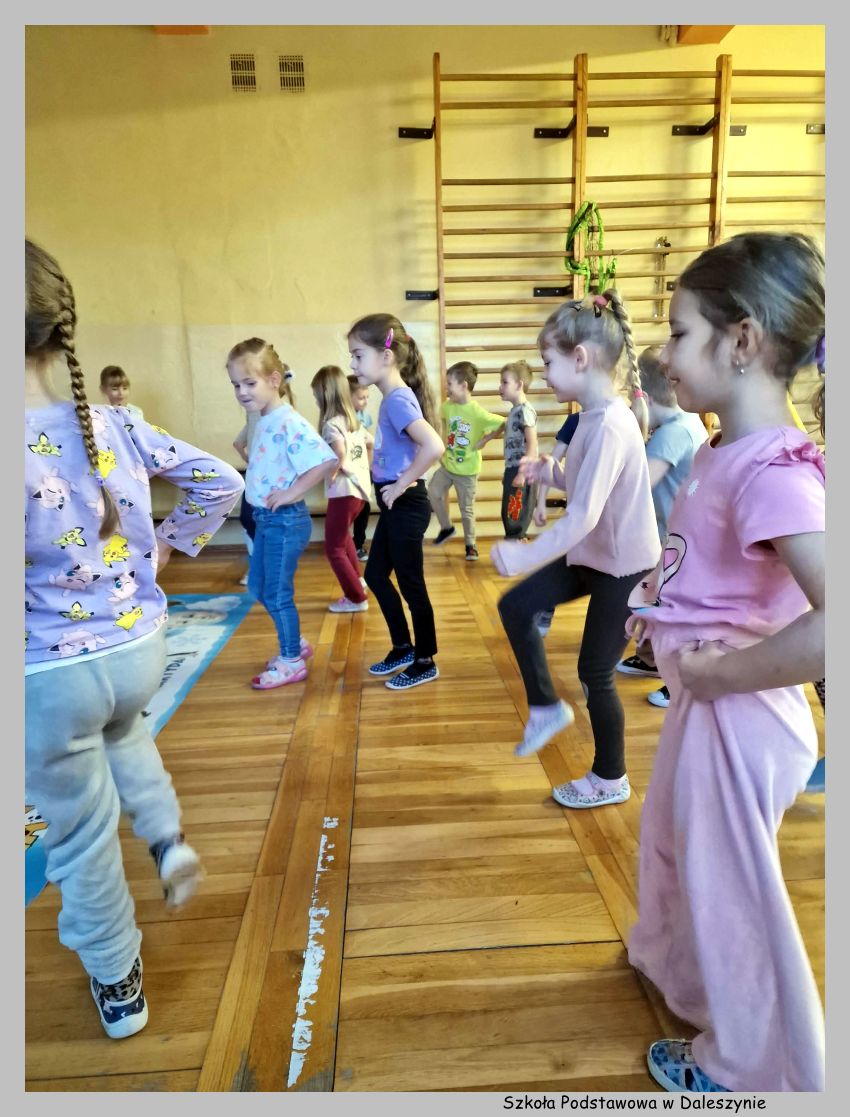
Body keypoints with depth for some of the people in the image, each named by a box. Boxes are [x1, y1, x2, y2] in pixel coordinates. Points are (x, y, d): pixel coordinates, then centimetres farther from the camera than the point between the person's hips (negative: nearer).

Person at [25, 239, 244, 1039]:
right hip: (141, 646, 5)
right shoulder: (117, 425, -6)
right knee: (121, 735, 41)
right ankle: (169, 840, 31)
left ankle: (119, 989, 39)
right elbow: (222, 484, 0)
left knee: (79, 836, 18)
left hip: (51, 675, -4)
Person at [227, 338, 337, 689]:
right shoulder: (263, 421, 7)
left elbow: (327, 461, -33)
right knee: (258, 587, 20)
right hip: (265, 519, 10)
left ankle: (292, 663, 22)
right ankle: (295, 644, 37)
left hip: (285, 521, -10)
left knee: (277, 594, 3)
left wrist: (293, 493, -25)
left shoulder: (289, 423, -22)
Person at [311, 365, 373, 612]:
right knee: (342, 534, 32)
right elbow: (370, 443, 24)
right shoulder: (353, 420, 10)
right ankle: (357, 578, 37)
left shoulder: (331, 424, -16)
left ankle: (356, 598, 7)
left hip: (343, 492, -9)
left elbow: (340, 453, -34)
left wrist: (332, 473, -18)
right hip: (361, 488, 9)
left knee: (334, 548, 3)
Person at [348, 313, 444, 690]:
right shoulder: (393, 398, 8)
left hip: (406, 506, -10)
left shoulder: (398, 399, -20)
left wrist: (402, 483, -24)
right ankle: (403, 648, 34)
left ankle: (425, 662, 22)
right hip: (394, 506, 10)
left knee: (411, 586, 4)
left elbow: (434, 446, -36)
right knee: (376, 575, 19)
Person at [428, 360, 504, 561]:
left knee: (467, 509, 6)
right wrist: (448, 439, 8)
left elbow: (502, 424, -19)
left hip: (467, 469, -5)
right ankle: (446, 528, 24)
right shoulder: (447, 406, -4)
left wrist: (485, 439, -16)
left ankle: (470, 545, 23)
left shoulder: (478, 412, -23)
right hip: (446, 463, 6)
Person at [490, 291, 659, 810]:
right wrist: (552, 473, 0)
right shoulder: (595, 416, 4)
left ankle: (611, 780, 28)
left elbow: (583, 515, -34)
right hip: (593, 555, 9)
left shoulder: (609, 426, -26)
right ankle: (547, 707, 21)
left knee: (595, 672, 5)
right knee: (516, 606, 5)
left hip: (624, 567, -9)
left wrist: (529, 554, -36)